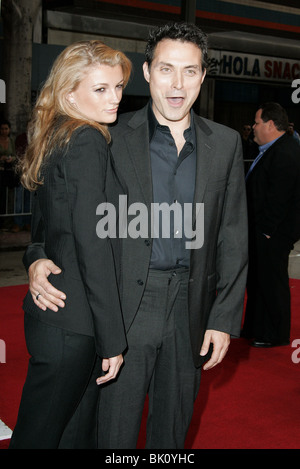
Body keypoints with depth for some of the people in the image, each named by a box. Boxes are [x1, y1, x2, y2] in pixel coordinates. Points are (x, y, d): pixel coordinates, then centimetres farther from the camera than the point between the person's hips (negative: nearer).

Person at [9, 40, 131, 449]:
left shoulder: (53, 139, 13)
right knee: (40, 433, 3)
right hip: (72, 322, -9)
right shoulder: (87, 142, -15)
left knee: (87, 428, 20)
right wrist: (112, 338, -17)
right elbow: (92, 245, -20)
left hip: (50, 311, 9)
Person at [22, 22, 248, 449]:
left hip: (191, 311, 3)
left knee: (172, 433, 17)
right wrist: (38, 259, -17)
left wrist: (225, 318, 1)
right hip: (125, 305, -2)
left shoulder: (225, 143, 5)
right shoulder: (112, 137, -2)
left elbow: (233, 235, 5)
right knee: (114, 433, 5)